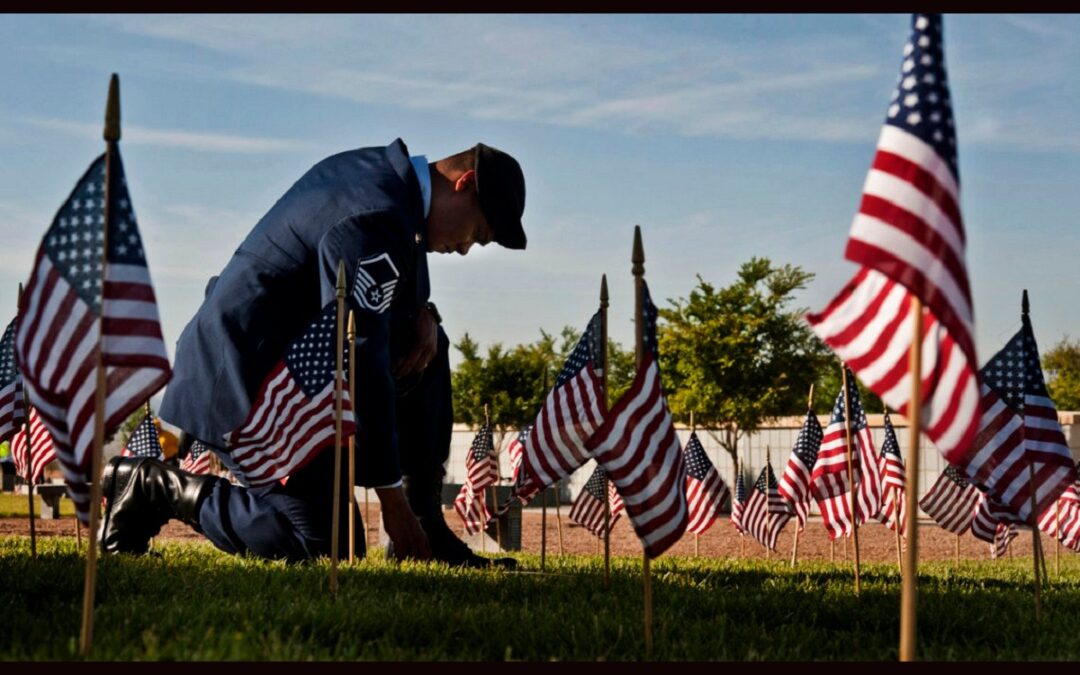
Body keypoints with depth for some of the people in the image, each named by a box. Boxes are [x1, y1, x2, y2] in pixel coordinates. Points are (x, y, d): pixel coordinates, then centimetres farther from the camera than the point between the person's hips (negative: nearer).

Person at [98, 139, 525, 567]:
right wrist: (392, 500, -21)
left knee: (426, 347, 11)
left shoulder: (378, 168, 7)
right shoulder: (375, 222, -24)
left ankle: (426, 527, 9)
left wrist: (422, 313, 1)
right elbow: (360, 365, -26)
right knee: (327, 548, -11)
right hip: (246, 382, -11)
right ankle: (156, 487, 0)